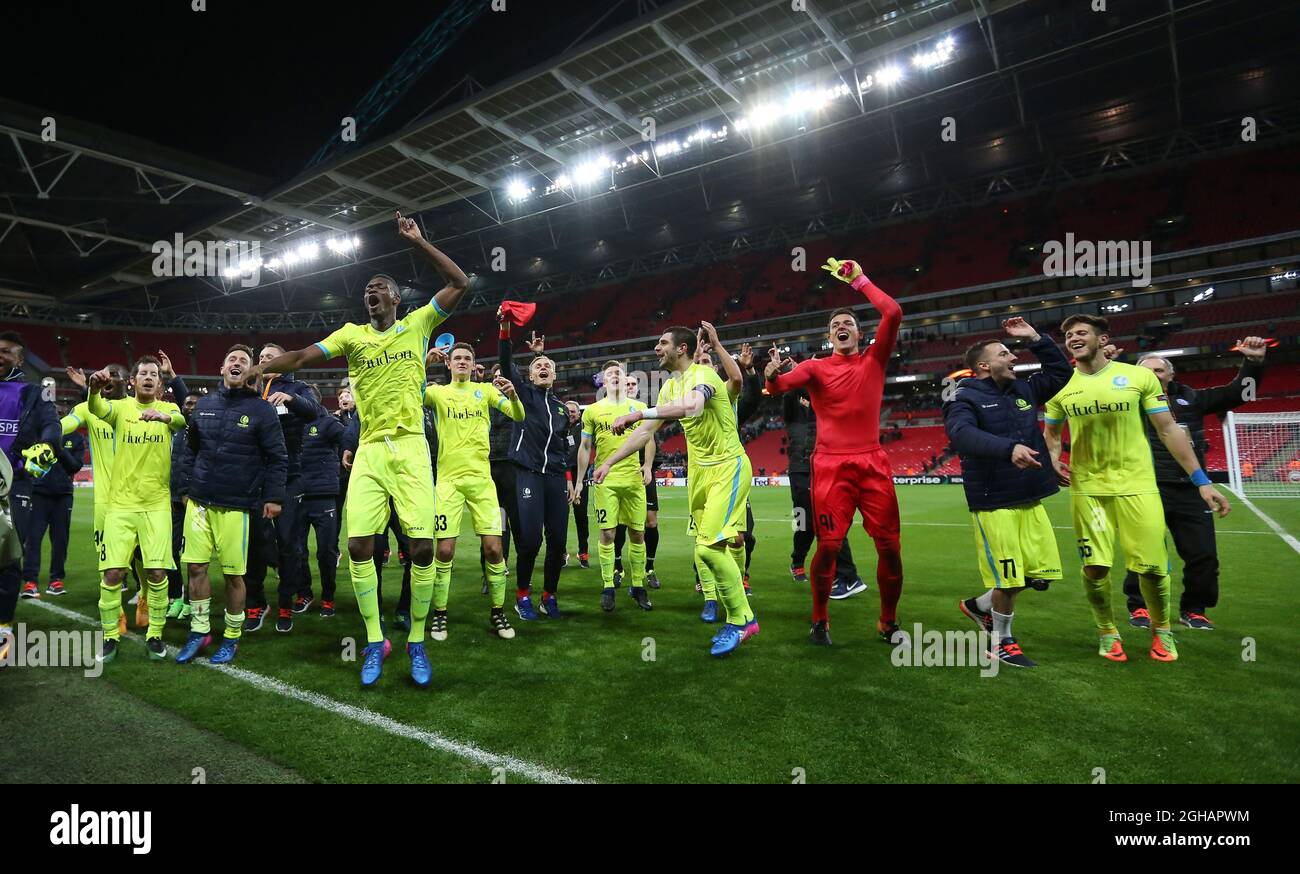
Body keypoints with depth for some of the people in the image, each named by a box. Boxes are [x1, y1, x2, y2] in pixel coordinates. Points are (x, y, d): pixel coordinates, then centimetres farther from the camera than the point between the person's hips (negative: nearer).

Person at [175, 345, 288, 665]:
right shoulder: (204, 405, 10)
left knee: (233, 574, 1)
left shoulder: (261, 410, -4)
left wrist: (273, 497, -9)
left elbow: (278, 458, -5)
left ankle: (231, 637, 17)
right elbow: (190, 449, 20)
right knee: (195, 566, 6)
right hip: (199, 501, 4)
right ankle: (199, 631, 23)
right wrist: (186, 488, 18)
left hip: (236, 505, -4)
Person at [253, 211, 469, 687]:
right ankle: (374, 643, 12)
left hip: (410, 448, -2)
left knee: (422, 547, -7)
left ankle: (416, 642, 12)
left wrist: (417, 240, 0)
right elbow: (300, 357, 9)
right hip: (369, 451, 2)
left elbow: (460, 283, 0)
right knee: (359, 545, -5)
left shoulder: (417, 324, 7)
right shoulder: (351, 334, 13)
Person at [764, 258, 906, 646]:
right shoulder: (816, 367, 5)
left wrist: (859, 279, 5)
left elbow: (893, 313, -2)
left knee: (890, 545, 1)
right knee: (828, 546, -5)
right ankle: (819, 620, 14)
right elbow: (782, 385, -13)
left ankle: (889, 622, 19)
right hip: (831, 465, -2)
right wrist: (773, 375, -36)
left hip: (873, 462, 2)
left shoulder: (874, 359, 10)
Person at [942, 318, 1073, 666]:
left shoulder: (1023, 390, 14)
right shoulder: (965, 398, -10)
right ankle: (1002, 641, 22)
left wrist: (1035, 338, 15)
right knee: (1009, 576, 0)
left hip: (1031, 499, 8)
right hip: (993, 503, -7)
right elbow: (963, 434, -28)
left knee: (1040, 573, 10)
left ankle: (980, 605, 32)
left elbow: (1061, 372, 25)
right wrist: (1009, 448, -42)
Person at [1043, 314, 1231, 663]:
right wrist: (1054, 459, -3)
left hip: (1137, 485, -1)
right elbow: (1051, 432, 18)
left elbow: (1168, 429, 1)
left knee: (1152, 566, 2)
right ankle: (1107, 632, 24)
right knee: (1094, 567, 2)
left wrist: (1201, 481, -1)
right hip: (1087, 489, 1)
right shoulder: (1061, 386, 4)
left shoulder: (1139, 376, -1)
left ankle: (1161, 629, 29)